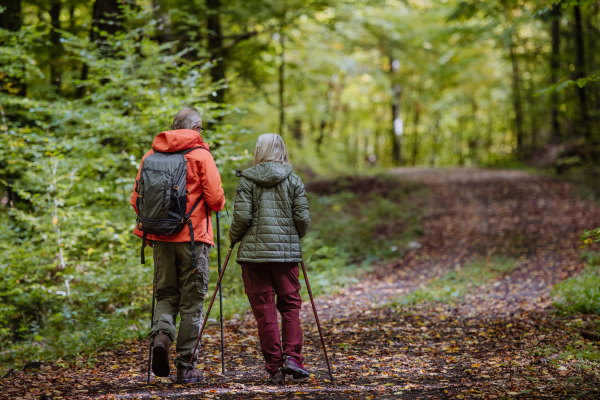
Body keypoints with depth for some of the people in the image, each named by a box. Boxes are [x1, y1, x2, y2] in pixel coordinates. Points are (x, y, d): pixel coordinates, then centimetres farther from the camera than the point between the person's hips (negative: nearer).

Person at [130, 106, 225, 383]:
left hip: (161, 236, 4)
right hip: (193, 236, -3)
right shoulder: (200, 155, -5)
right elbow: (215, 199, -10)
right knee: (192, 302, 3)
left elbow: (137, 199, 8)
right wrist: (219, 203, 12)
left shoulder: (151, 155, 7)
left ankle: (161, 334, -14)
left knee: (166, 294, 15)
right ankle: (185, 367, 4)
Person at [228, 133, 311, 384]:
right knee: (290, 305, 11)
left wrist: (234, 237, 10)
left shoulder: (248, 179, -1)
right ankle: (292, 356, -6)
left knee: (264, 310, 3)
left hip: (254, 251, -1)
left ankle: (275, 367, 3)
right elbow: (302, 218, 1)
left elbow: (242, 215, -8)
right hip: (287, 251, 1)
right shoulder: (294, 181, 4)